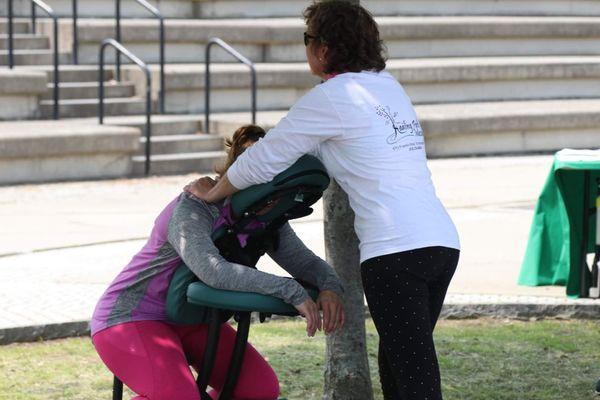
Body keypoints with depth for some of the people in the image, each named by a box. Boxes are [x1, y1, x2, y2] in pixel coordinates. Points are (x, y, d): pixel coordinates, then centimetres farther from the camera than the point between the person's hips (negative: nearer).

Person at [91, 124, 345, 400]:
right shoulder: (191, 210, -29)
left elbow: (303, 261, -1)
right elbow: (214, 271, -45)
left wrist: (330, 286, -25)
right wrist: (291, 291, -46)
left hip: (189, 321, 8)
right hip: (131, 317, -8)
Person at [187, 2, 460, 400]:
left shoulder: (331, 97, -4)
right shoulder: (388, 85, 19)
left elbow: (266, 158, 3)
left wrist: (212, 192, 19)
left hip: (396, 250, -8)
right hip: (442, 241, 8)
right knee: (396, 363, 18)